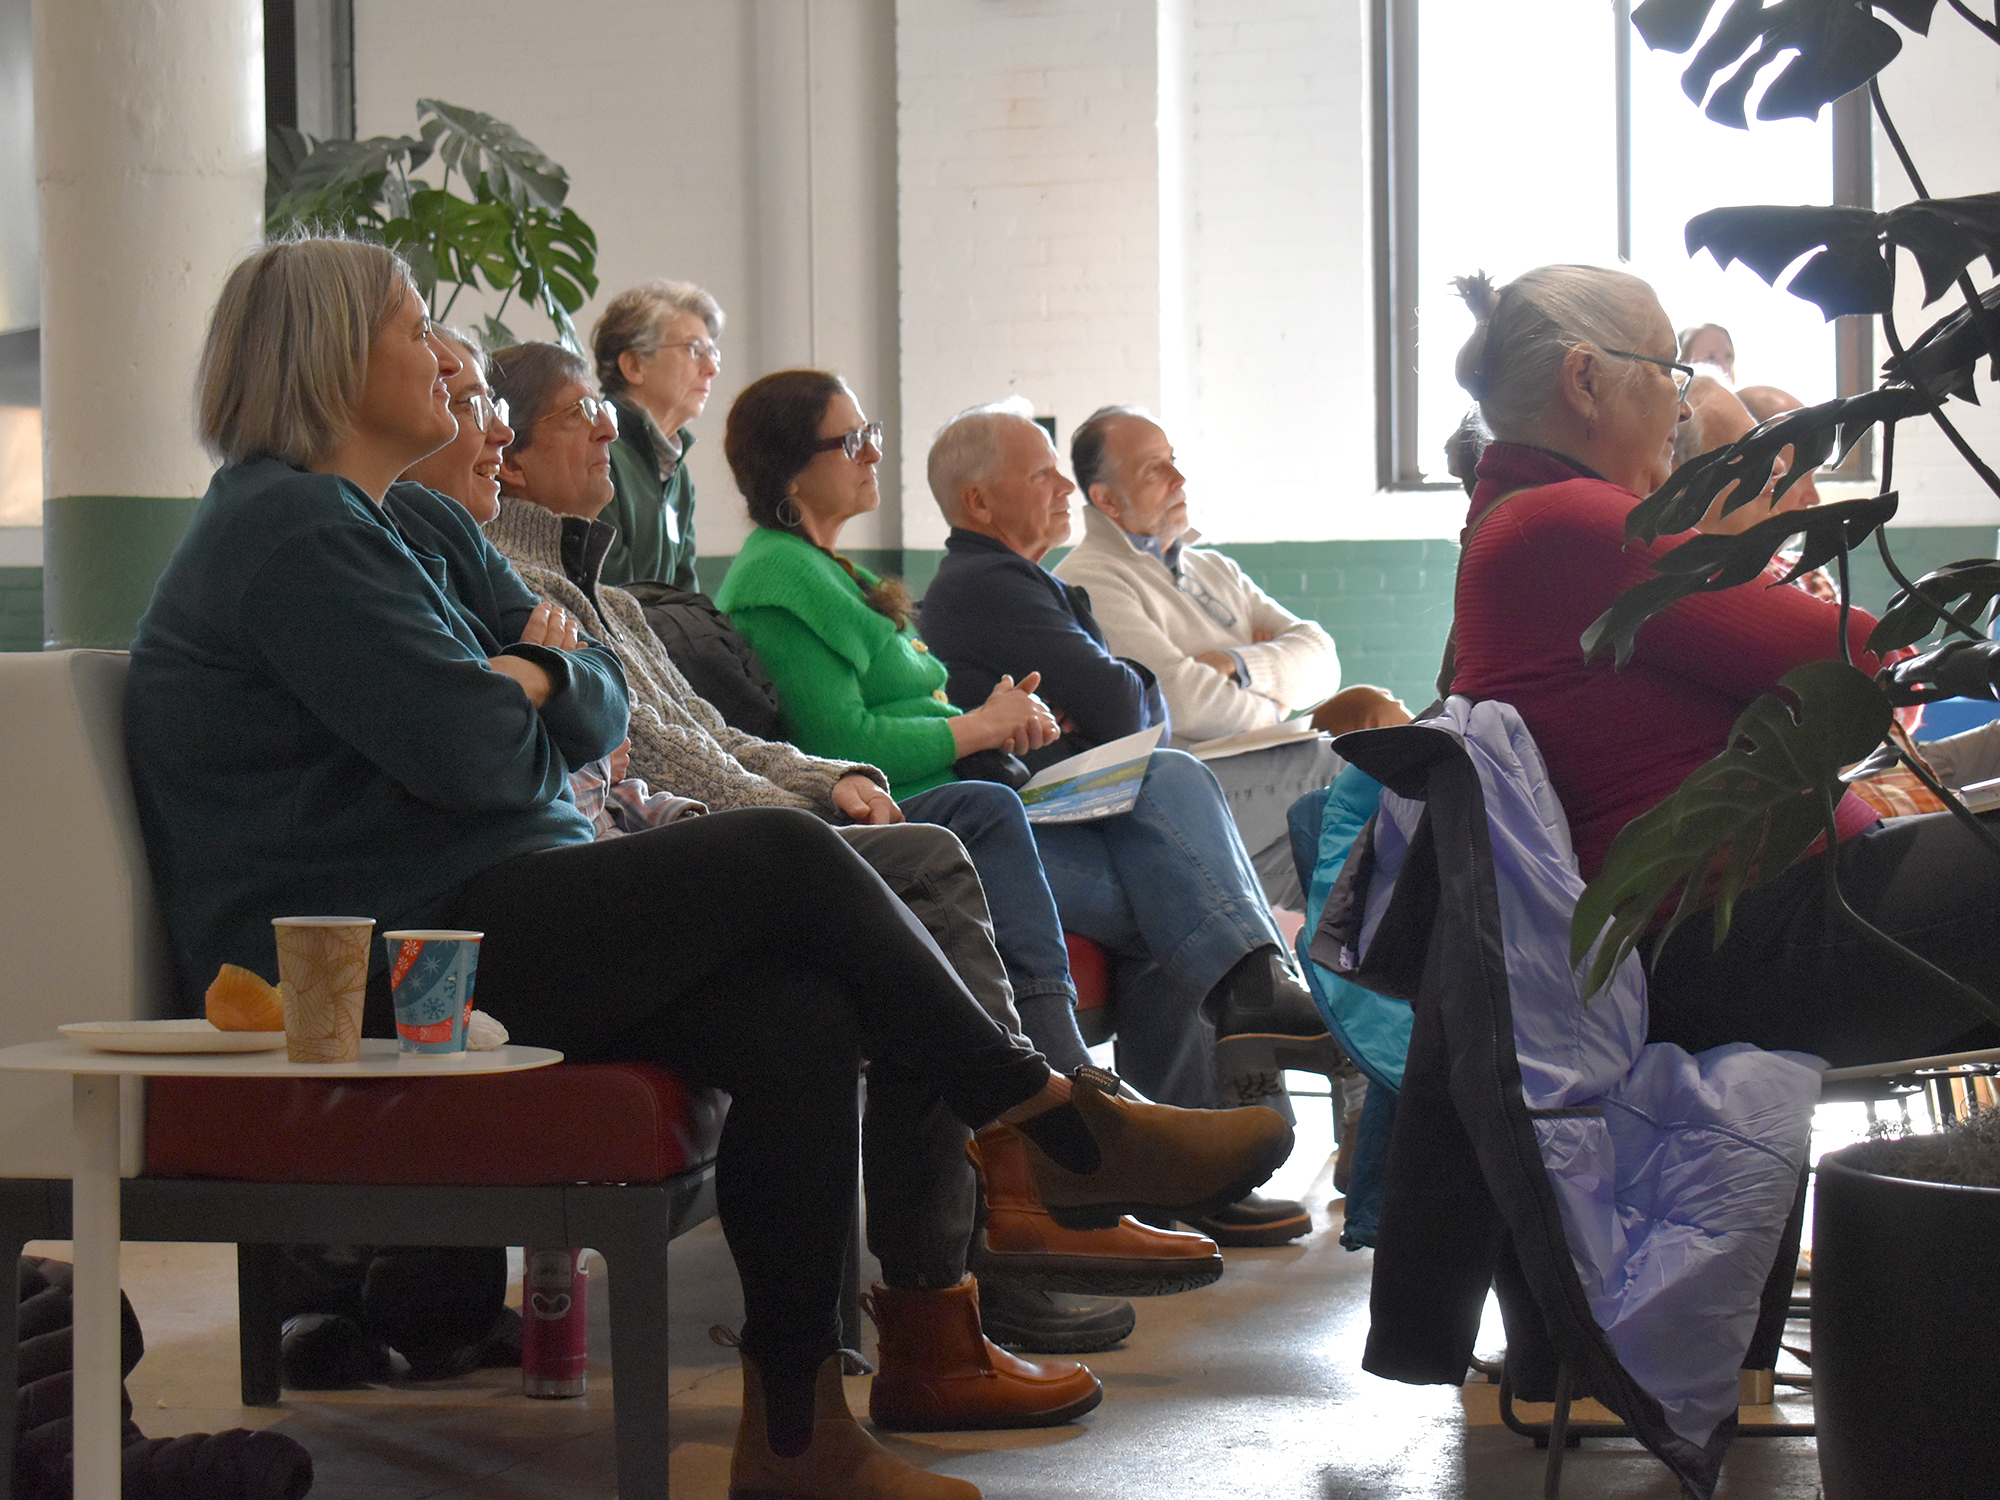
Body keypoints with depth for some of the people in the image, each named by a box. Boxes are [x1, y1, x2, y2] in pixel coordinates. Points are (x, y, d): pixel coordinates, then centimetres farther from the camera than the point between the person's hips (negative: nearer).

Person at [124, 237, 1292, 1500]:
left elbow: (602, 707, 16)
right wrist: (533, 679, 2)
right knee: (787, 858, -17)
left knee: (803, 1021, -14)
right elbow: (468, 751, -20)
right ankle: (1061, 1126, -5)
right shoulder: (289, 530, -11)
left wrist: (530, 673, -6)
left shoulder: (415, 529, 22)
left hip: (473, 921, 10)